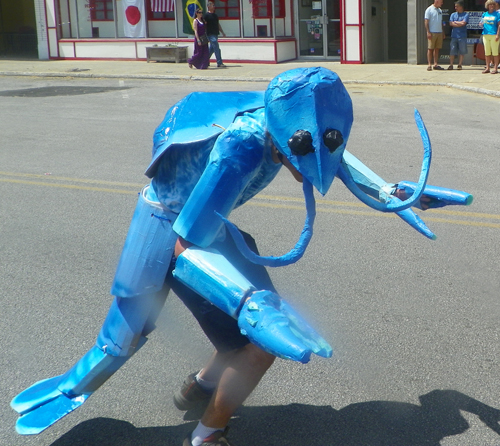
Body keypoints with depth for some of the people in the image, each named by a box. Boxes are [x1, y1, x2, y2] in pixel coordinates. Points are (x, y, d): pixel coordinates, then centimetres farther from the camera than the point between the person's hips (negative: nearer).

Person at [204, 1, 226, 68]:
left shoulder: (215, 15, 17)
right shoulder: (207, 15, -7)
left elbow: (218, 24, 24)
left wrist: (222, 32, 19)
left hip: (216, 34, 8)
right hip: (211, 34, -8)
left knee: (212, 49, 13)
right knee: (217, 48, -13)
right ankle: (219, 63, -13)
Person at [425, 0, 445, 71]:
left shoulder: (440, 10, 17)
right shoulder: (429, 10, -4)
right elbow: (426, 21, -9)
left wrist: (443, 32, 18)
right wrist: (428, 32, -16)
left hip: (439, 32, 7)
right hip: (432, 32, -7)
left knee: (437, 49, 6)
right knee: (430, 49, -5)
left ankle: (435, 64, 10)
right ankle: (429, 65, -4)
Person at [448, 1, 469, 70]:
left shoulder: (466, 14, 3)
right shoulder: (453, 14, 13)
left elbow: (463, 23, -11)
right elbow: (451, 23, 0)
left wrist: (455, 22, 1)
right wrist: (460, 24, -5)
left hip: (462, 36, -2)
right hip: (454, 35, 2)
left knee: (462, 51, 0)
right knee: (452, 51, -2)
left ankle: (460, 65, 7)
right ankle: (451, 65, 0)